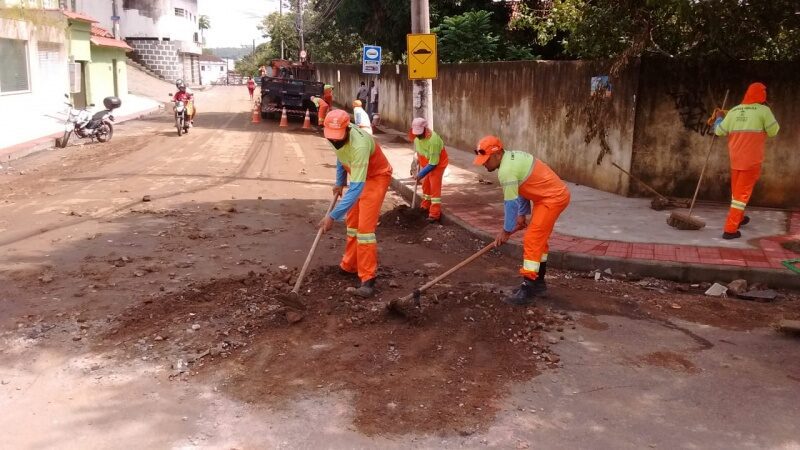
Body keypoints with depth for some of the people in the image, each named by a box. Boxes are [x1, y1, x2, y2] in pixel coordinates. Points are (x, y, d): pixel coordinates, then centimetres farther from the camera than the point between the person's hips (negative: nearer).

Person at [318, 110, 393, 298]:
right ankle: (349, 266, 30)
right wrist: (339, 182, 14)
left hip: (376, 177, -8)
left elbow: (356, 188, -44)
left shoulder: (359, 145, -40)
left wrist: (333, 216, -46)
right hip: (356, 176, 8)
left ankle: (368, 279, -10)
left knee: (365, 227, -15)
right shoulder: (337, 136, -17)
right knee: (352, 223, 15)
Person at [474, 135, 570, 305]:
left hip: (553, 198, -11)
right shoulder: (512, 157, 8)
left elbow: (511, 203, -18)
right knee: (538, 239, 18)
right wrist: (522, 214, 17)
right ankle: (538, 282, 29)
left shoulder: (507, 170, -23)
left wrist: (506, 231, -9)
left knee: (532, 240, -11)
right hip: (553, 195, 11)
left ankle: (528, 289, -8)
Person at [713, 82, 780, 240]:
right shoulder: (763, 110, -10)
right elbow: (773, 132, -5)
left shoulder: (733, 111, 4)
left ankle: (738, 217, 42)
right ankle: (730, 229, -4)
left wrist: (719, 117, 26)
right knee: (743, 192, -1)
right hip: (752, 159, -5)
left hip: (735, 158, 5)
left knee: (737, 189, 22)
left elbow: (719, 131, 8)